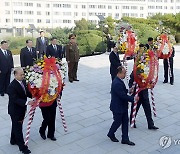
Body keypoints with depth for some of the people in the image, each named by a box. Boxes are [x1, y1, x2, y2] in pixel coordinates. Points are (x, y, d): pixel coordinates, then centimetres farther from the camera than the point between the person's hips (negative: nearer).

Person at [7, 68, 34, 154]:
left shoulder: (23, 82, -1)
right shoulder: (12, 86, -26)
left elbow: (27, 93, 7)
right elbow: (15, 99, -31)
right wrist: (27, 103, -41)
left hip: (22, 109, 8)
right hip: (15, 110, -8)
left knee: (16, 126, 25)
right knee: (18, 128, 3)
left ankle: (13, 140, 45)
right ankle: (22, 147, 13)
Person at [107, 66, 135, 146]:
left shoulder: (119, 81, 4)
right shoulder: (117, 83, -29)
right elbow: (123, 96, -28)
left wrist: (128, 90, 1)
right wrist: (133, 99, -20)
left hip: (123, 106, 9)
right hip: (118, 107, -9)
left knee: (125, 122, 13)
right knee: (118, 121, 11)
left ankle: (125, 139, 23)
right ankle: (111, 134, 36)